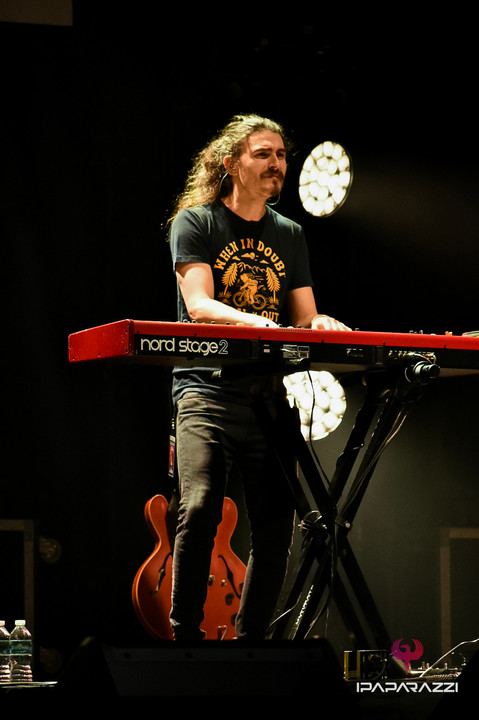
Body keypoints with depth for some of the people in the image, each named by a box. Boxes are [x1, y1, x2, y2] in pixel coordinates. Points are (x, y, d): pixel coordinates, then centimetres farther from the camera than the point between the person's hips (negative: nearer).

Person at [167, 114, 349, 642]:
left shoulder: (289, 235, 18)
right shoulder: (195, 223, 3)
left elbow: (304, 319, 15)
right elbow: (198, 304, -11)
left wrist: (319, 323, -10)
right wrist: (251, 321, -30)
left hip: (270, 394, 5)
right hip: (208, 388, -5)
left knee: (275, 527, -1)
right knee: (200, 507, -23)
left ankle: (249, 646, 12)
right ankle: (185, 638, -13)